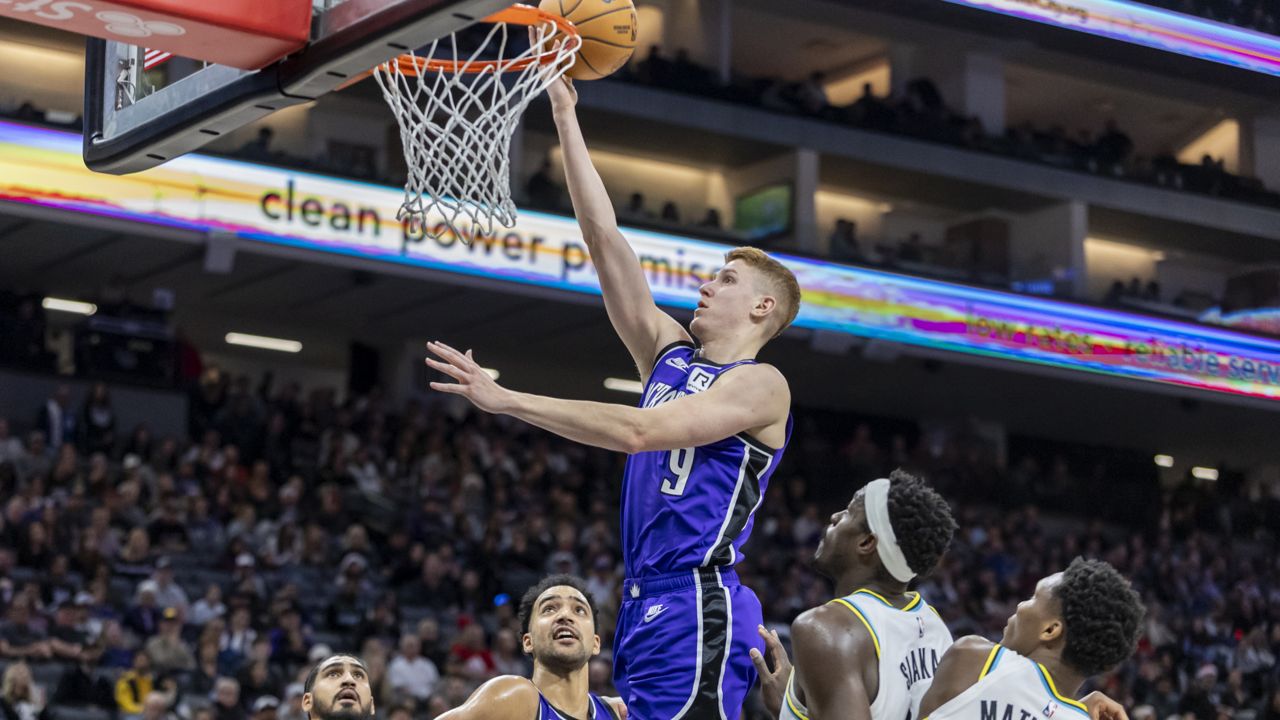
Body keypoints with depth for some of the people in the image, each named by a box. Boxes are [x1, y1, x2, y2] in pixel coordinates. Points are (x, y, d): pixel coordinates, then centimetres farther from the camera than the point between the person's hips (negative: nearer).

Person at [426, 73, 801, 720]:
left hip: (697, 608, -8)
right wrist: (565, 118, 11)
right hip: (643, 601, 8)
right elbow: (604, 238, 15)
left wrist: (506, 400, -18)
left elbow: (640, 431, -17)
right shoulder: (669, 354, 17)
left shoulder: (761, 384, -4)